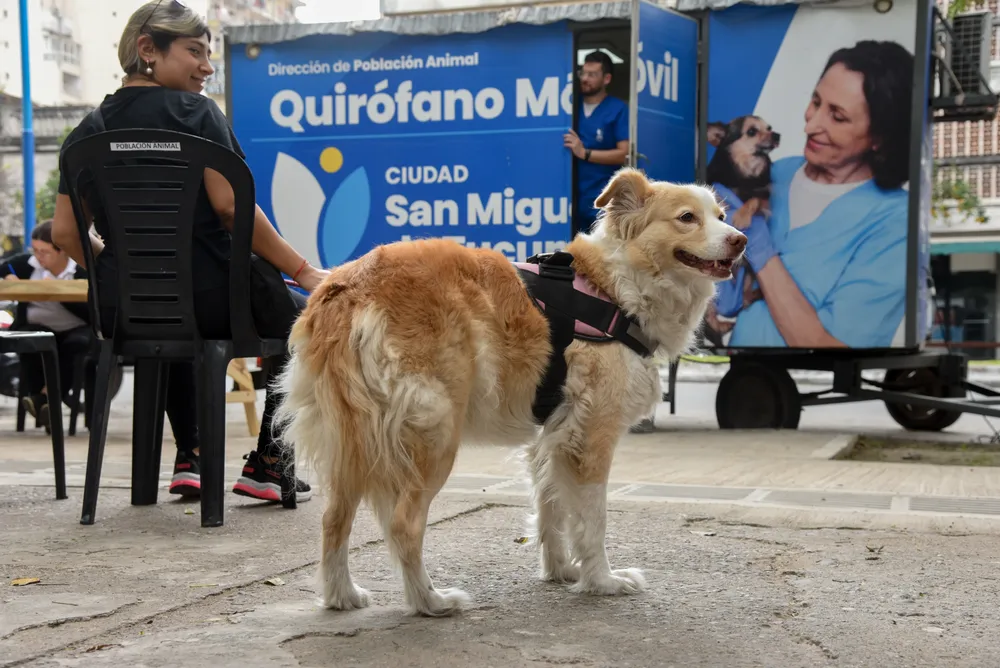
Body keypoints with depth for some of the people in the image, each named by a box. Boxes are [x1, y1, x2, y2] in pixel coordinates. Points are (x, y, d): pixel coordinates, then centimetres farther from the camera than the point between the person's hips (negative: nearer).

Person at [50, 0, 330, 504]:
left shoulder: (87, 131, 9)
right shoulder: (194, 112, -6)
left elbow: (65, 233, 7)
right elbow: (230, 207, -15)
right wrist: (303, 272, -9)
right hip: (207, 299, -5)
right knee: (299, 316, 22)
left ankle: (188, 459, 31)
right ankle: (267, 463, 15)